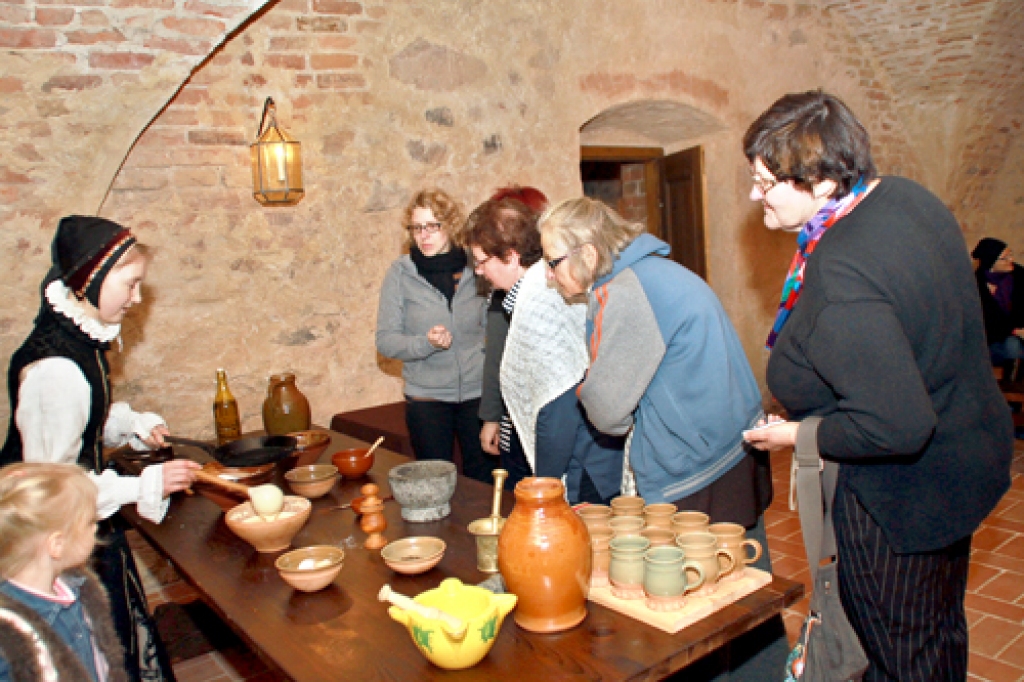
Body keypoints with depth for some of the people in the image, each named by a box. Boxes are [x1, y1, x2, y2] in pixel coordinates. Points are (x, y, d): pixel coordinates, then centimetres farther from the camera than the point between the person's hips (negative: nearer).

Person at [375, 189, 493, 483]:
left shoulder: (474, 268, 1)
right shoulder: (401, 273, -3)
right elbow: (385, 340, -5)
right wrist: (426, 343, -23)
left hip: (477, 393, 1)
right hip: (427, 398, -1)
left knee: (483, 481, 10)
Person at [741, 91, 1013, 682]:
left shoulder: (840, 278, -35)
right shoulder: (904, 195, -5)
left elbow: (897, 425, -36)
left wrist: (800, 435, -19)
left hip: (902, 501, -10)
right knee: (939, 631, 29)